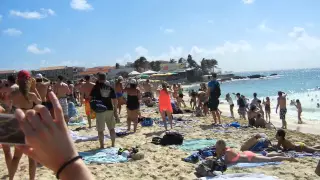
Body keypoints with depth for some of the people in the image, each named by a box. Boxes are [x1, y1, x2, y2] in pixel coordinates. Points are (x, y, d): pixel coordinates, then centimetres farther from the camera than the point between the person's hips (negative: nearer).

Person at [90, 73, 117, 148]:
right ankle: (113, 144, 20)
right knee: (112, 128, 14)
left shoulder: (96, 87, -2)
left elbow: (91, 98, -4)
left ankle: (102, 146, 7)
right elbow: (115, 100, 7)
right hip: (109, 110, 3)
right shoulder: (110, 88, 6)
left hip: (100, 111, -3)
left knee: (100, 130, 5)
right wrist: (114, 108, 18)